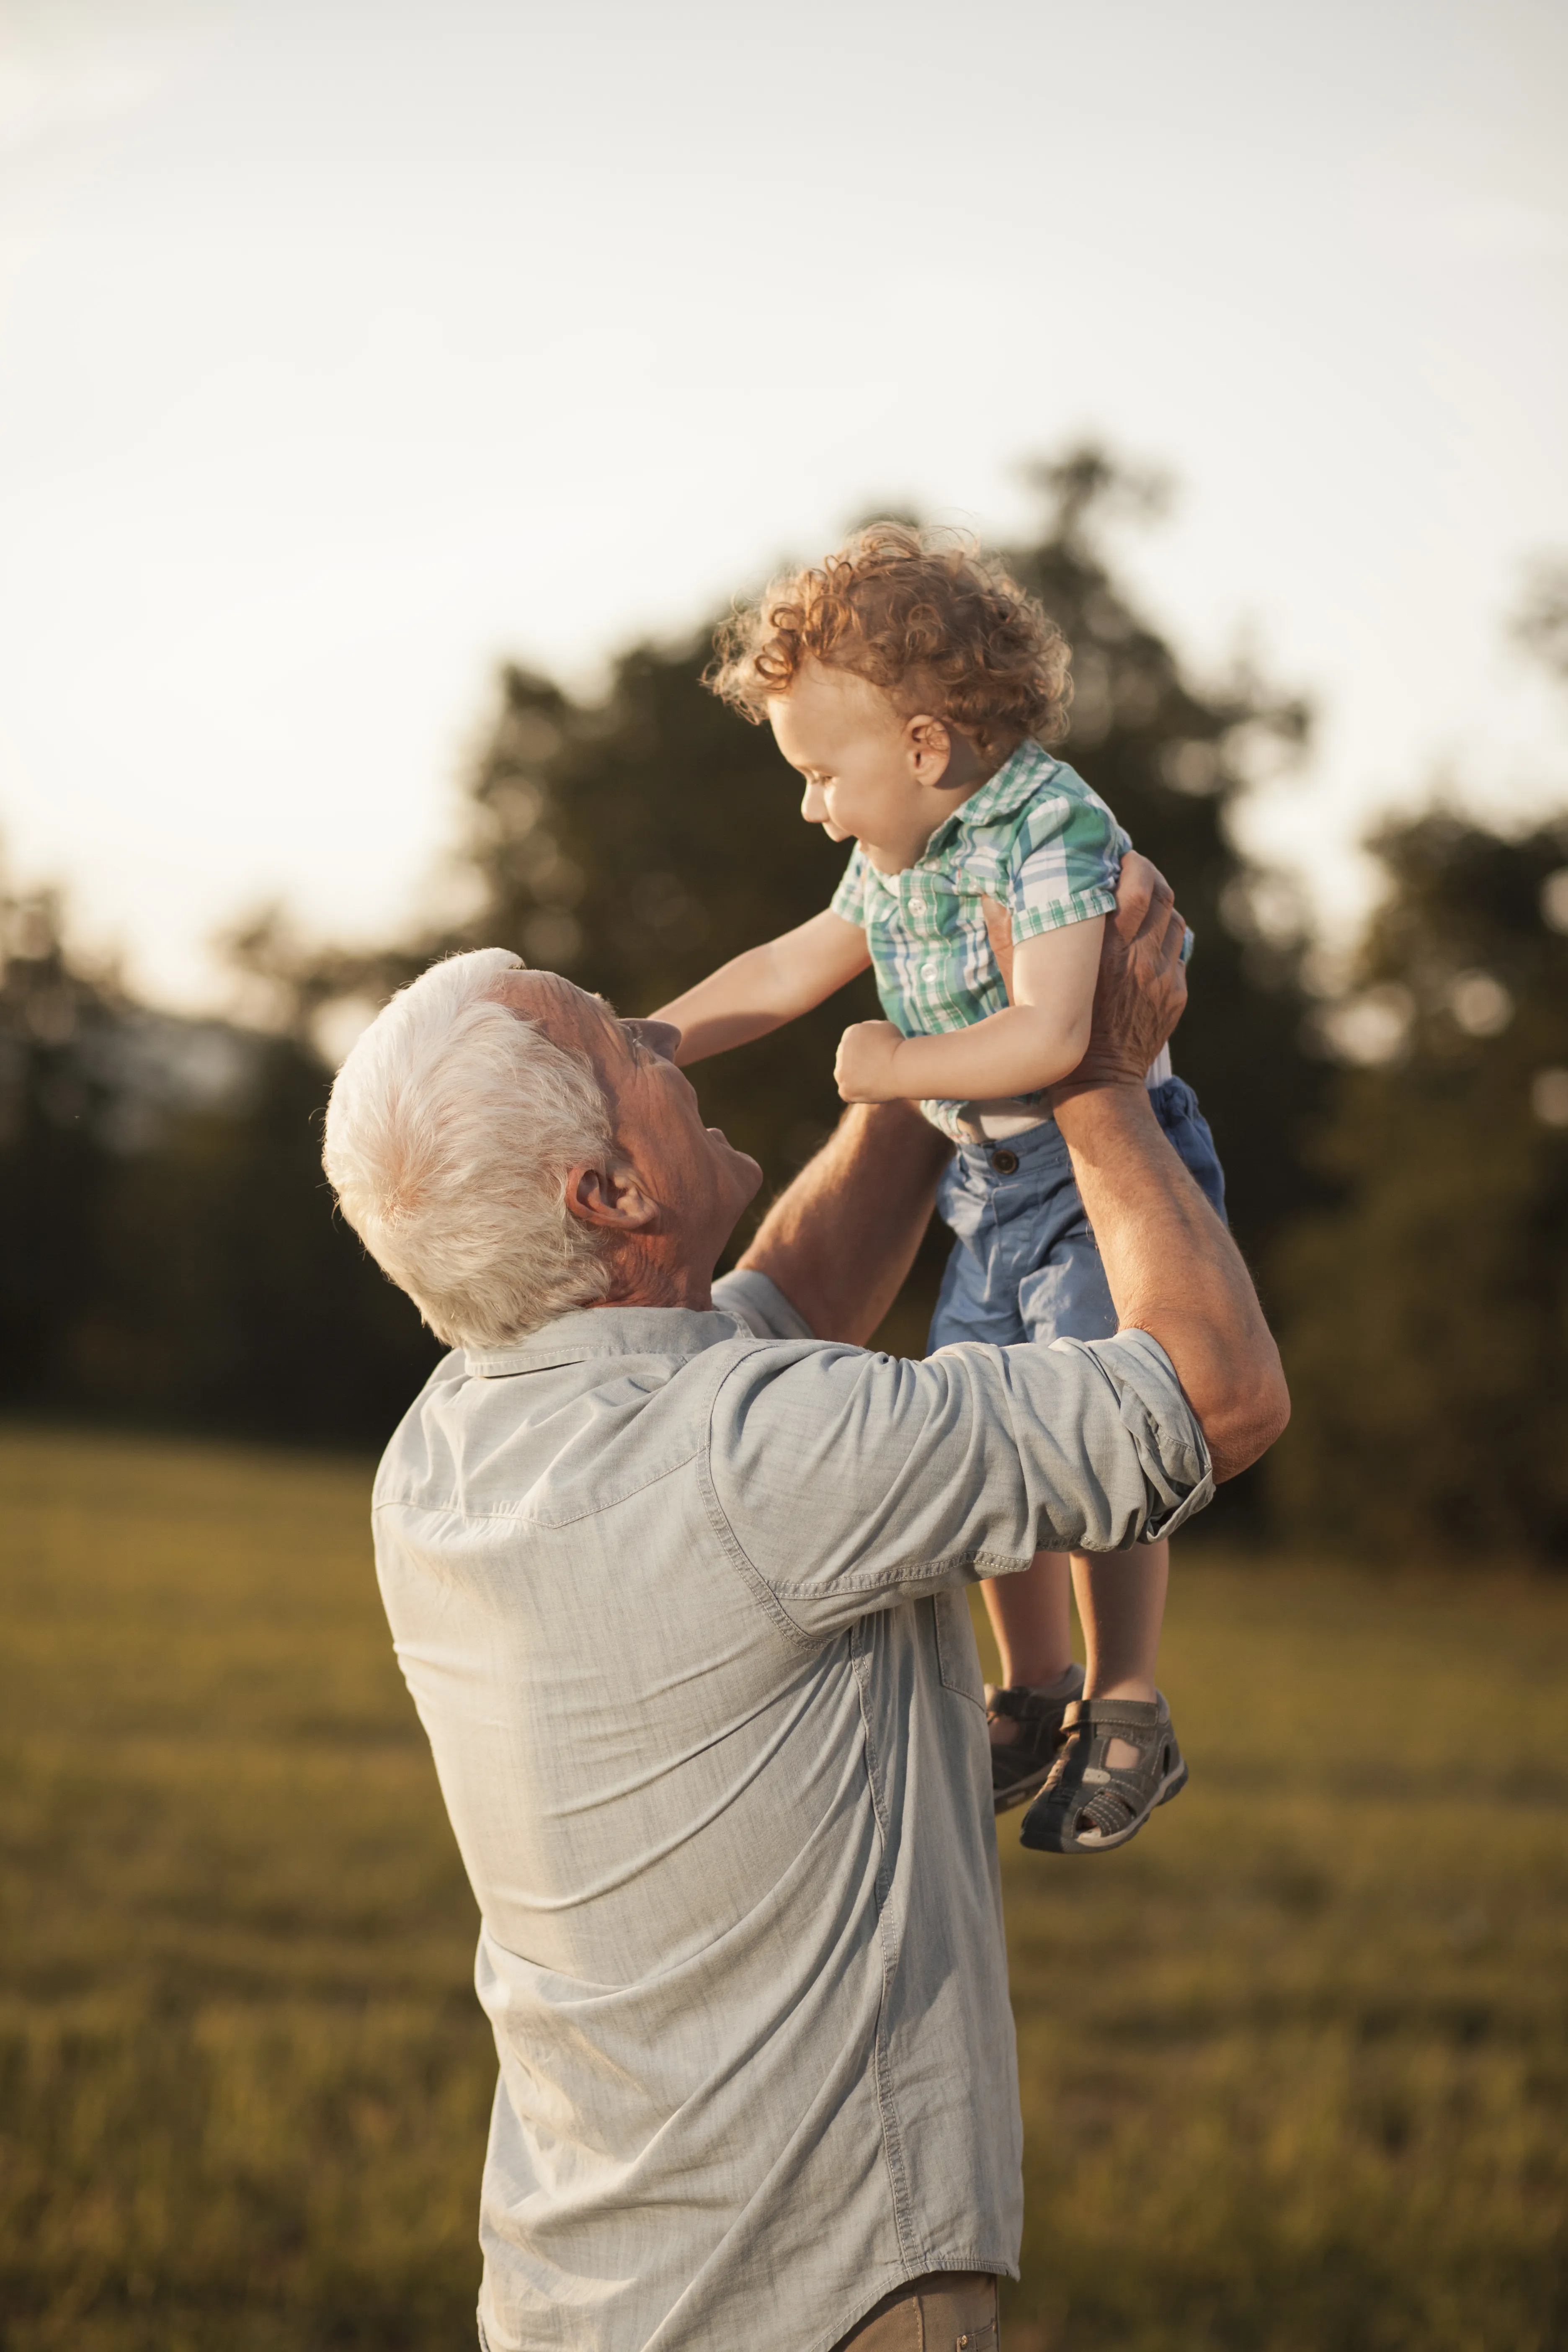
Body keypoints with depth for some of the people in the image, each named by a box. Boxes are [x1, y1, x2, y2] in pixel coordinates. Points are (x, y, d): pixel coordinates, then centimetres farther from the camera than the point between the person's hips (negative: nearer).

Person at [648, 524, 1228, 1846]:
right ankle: (1035, 1701, 26)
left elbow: (1049, 1039, -34)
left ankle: (1129, 1720, 5)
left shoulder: (1053, 831, -22)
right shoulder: (897, 864, 5)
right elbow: (789, 969, 20)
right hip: (992, 1189, 8)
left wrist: (896, 1069, -21)